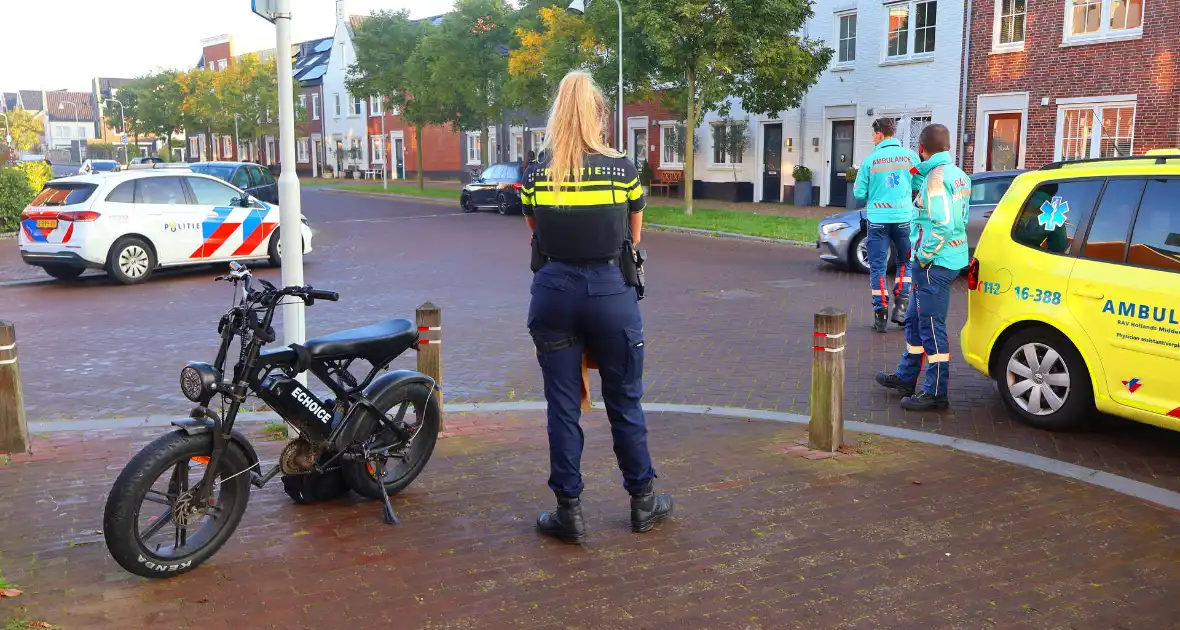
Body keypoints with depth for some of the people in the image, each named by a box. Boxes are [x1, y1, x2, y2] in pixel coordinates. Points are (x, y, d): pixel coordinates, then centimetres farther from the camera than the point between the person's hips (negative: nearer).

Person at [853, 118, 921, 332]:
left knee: (878, 267, 5)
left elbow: (859, 193, -1)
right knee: (905, 262, 19)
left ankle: (881, 314, 2)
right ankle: (900, 305, 10)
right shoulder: (910, 156, 0)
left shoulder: (870, 160, -5)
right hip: (903, 218, 2)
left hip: (878, 219, -2)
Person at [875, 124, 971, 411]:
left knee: (931, 326, -5)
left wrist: (924, 256, -15)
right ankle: (905, 377, 32)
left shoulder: (936, 178, -17)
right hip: (951, 258, 10)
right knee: (915, 320, 20)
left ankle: (936, 393, 1)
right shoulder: (959, 175, 13)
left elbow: (943, 225, -24)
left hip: (935, 263, -10)